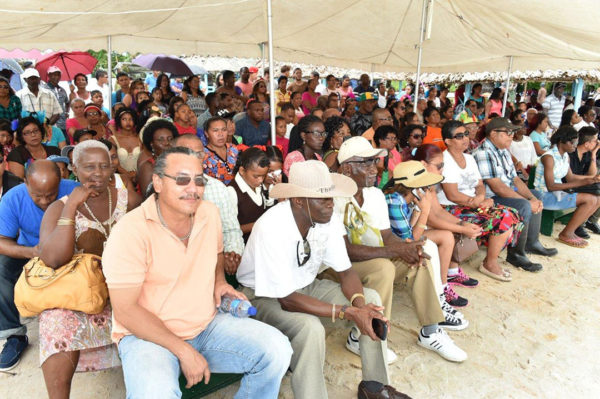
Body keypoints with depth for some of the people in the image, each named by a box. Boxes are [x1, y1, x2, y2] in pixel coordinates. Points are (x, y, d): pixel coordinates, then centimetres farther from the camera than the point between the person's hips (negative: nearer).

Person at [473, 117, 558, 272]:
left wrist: (533, 198, -4)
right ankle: (516, 254, -12)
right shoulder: (483, 153, -20)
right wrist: (527, 201, -21)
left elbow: (515, 179, 11)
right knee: (524, 206, -28)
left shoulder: (503, 151, 13)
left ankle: (532, 243, 23)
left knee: (537, 195, 18)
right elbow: (497, 186, -25)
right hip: (489, 198, -11)